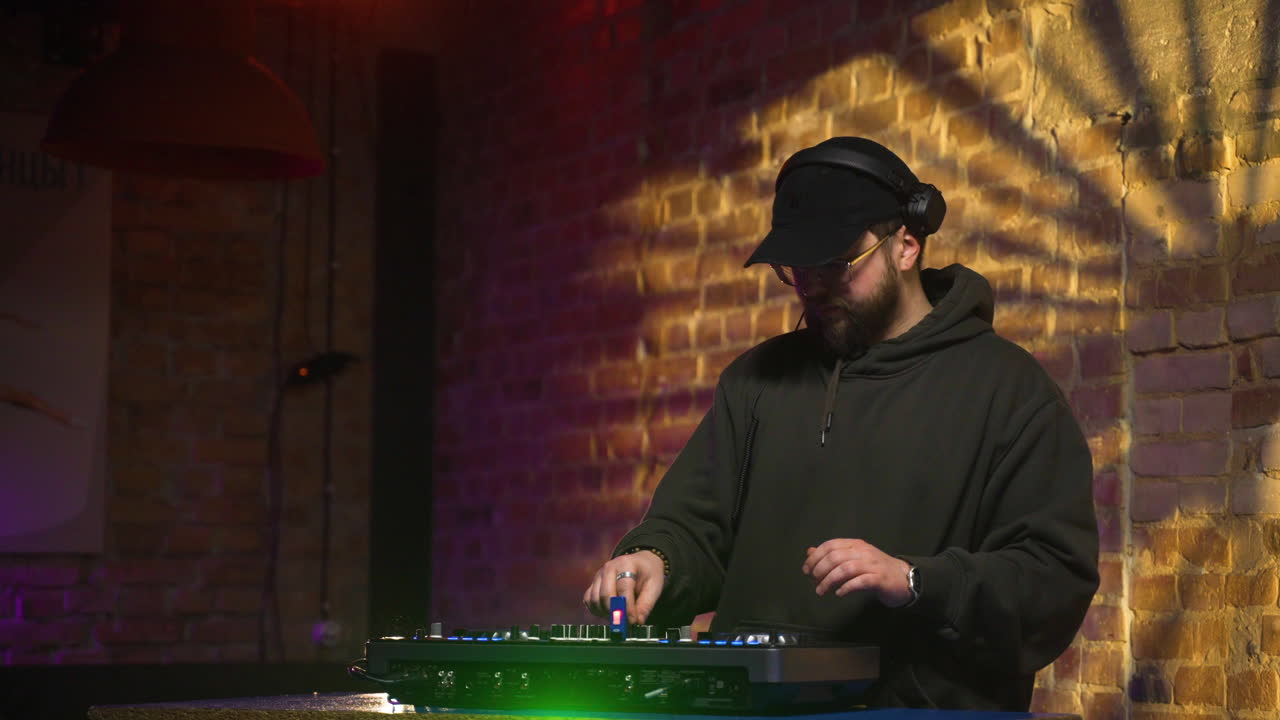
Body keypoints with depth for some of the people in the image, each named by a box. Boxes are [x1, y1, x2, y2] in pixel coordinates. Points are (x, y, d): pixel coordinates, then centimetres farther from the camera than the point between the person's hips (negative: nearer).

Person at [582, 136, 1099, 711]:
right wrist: (654, 560, -6)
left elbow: (1060, 575, -4)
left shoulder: (1007, 387, 3)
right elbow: (695, 526, 16)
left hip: (929, 707, -4)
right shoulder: (760, 378, 18)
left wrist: (914, 583, -16)